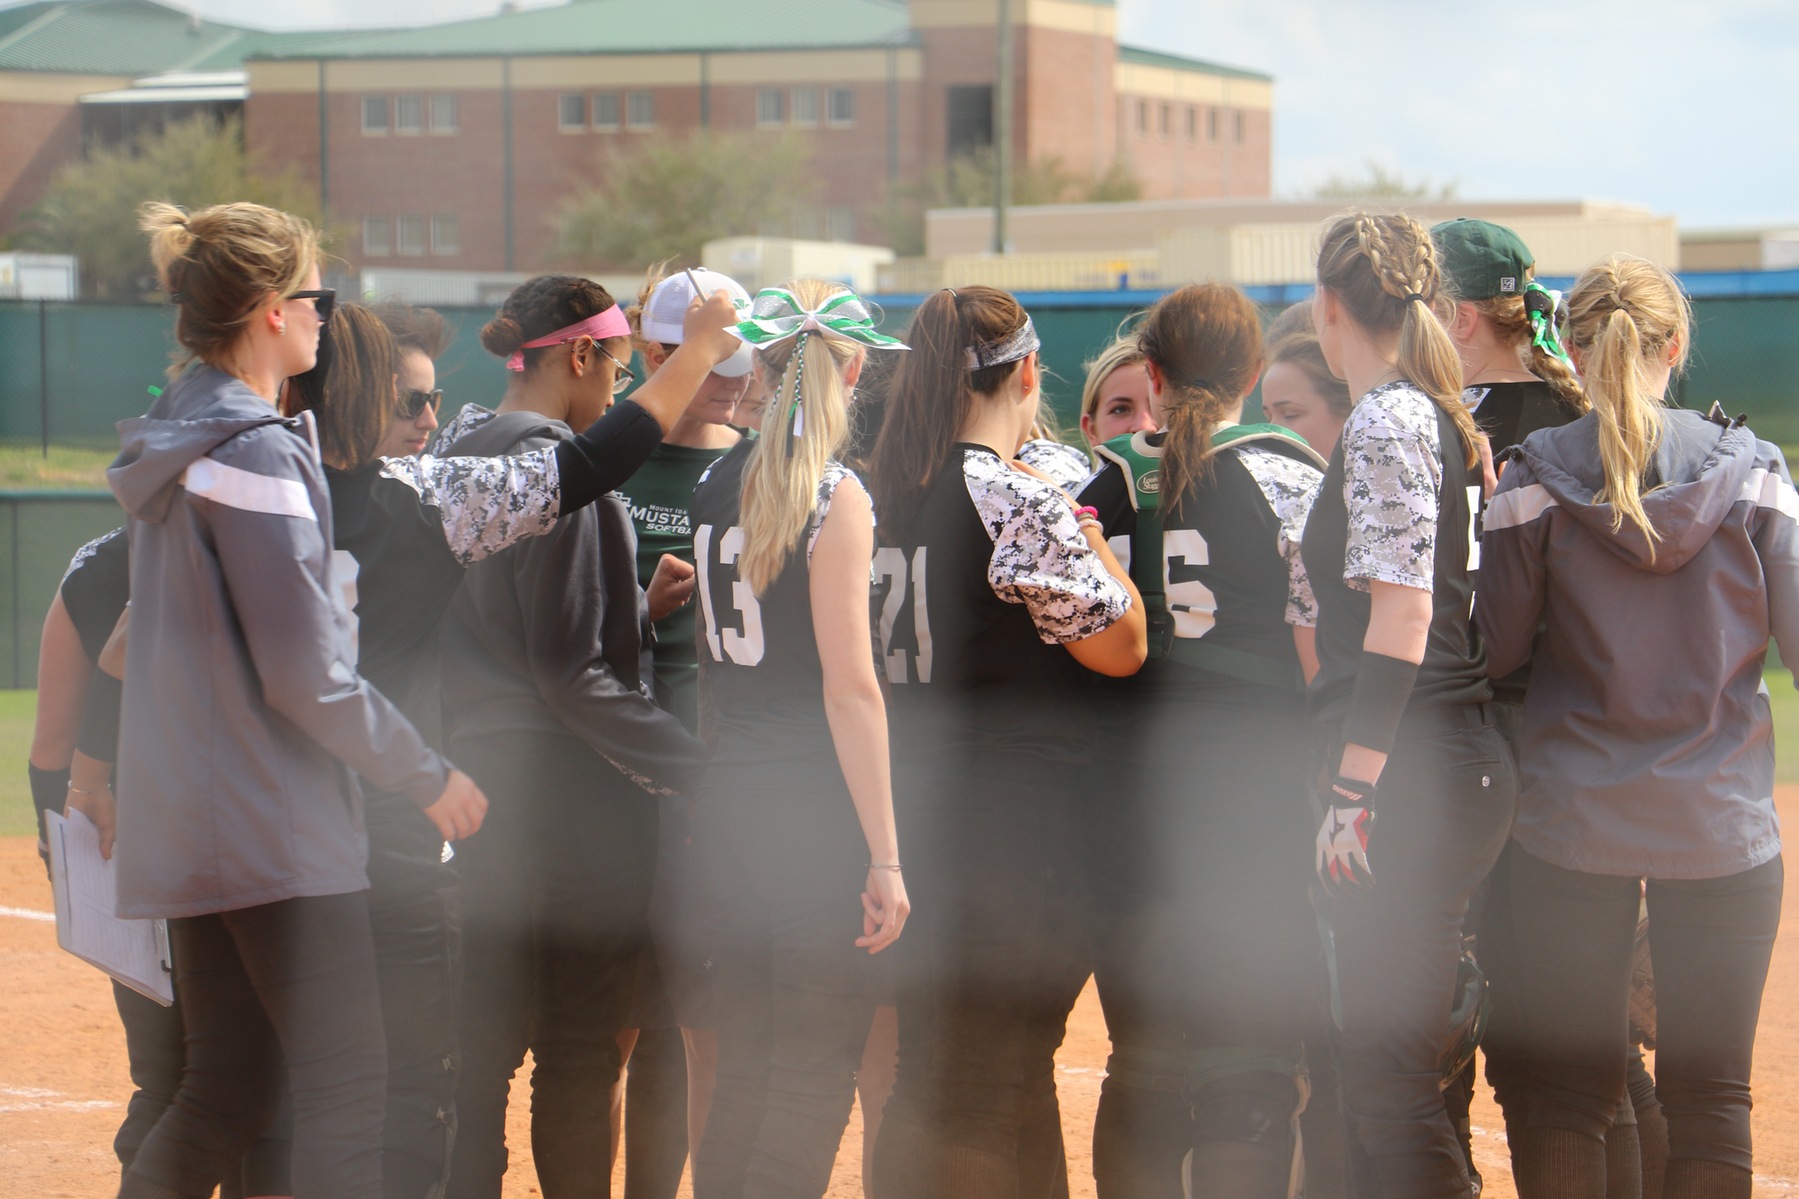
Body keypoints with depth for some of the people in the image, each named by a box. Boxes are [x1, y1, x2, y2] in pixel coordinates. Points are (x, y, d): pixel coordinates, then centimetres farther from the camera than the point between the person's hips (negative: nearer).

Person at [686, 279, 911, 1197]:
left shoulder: (715, 486, 9)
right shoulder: (835, 496, -12)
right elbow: (849, 687, -15)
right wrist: (885, 857, -14)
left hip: (727, 805, 7)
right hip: (816, 812, -7)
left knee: (745, 1069, 14)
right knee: (816, 1073, -2)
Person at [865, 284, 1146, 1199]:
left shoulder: (889, 494, 7)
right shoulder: (1017, 502, -16)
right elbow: (1119, 643, -11)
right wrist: (1094, 540, 3)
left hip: (911, 813, 8)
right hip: (1009, 820, -8)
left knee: (929, 1082, 17)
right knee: (989, 1099, -2)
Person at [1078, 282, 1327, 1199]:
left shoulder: (1106, 480, 6)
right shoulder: (1289, 473, -3)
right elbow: (1320, 652, -6)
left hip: (1128, 800, 3)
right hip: (1256, 794, -3)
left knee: (1145, 1066, 13)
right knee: (1252, 1070, -1)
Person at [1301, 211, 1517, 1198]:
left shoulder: (1385, 421, -11)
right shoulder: (1447, 415, 17)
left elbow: (1404, 613, -18)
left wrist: (1353, 790, -19)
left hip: (1411, 772, -10)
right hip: (1463, 765, 10)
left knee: (1389, 1071, -7)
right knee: (1374, 1051, 16)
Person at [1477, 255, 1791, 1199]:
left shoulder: (1535, 480, -5)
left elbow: (1498, 650, -4)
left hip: (1573, 822, 0)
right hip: (1721, 820, 1)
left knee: (1567, 1087, 7)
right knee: (1709, 1094, 5)